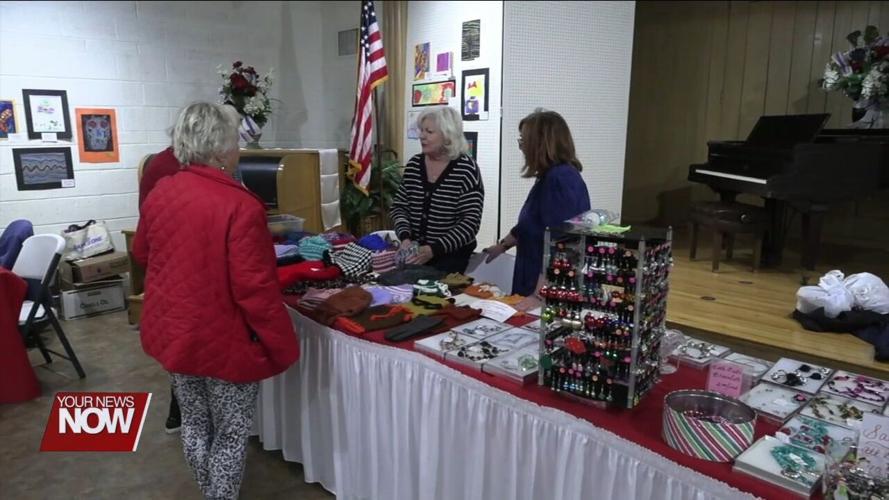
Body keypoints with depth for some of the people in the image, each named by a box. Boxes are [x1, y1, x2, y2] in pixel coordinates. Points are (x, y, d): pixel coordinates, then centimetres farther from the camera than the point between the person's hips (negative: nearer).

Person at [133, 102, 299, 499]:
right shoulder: (240, 206, -24)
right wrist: (283, 347, -15)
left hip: (171, 332, 7)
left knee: (194, 422, 23)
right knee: (231, 432, 12)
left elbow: (142, 254, 15)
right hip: (223, 340, -7)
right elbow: (255, 289, -25)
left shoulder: (159, 192, -1)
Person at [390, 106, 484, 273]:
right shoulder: (414, 165, 3)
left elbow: (471, 221, -17)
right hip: (415, 250, 4)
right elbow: (399, 206, 8)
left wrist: (434, 249, -24)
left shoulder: (466, 169, -13)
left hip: (451, 254, -4)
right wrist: (405, 238, -11)